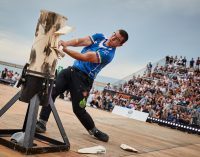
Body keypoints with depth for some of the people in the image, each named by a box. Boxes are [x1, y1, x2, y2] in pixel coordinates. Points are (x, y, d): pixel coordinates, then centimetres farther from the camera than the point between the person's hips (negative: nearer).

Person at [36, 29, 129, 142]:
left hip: (83, 78, -6)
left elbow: (85, 57, -24)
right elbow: (79, 41, -5)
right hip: (72, 70, 7)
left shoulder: (108, 53, -14)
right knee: (51, 92, -10)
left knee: (79, 110, -5)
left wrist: (65, 49, -30)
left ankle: (94, 131, 19)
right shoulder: (99, 37, 8)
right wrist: (65, 43, -24)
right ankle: (42, 122, -5)